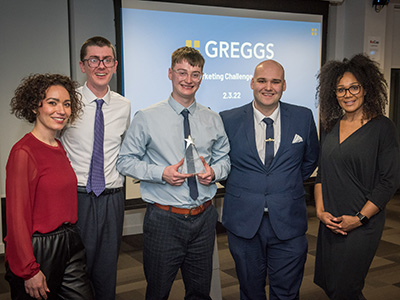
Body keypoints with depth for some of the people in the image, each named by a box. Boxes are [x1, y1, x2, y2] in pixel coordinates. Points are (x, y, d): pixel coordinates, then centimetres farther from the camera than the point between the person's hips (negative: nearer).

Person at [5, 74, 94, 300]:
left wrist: (71, 237, 9)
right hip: (39, 249, -7)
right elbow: (17, 217, -15)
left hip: (69, 245, 7)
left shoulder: (60, 148, 9)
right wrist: (29, 271, -14)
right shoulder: (23, 152, -15)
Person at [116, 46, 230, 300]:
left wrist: (214, 172, -8)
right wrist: (161, 173, -17)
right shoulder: (146, 119, -4)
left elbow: (224, 159, 15)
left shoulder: (213, 120, 7)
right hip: (163, 219, -3)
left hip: (204, 218, 3)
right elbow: (126, 161, -3)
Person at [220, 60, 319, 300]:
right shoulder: (228, 120, -2)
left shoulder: (303, 118, 1)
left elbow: (311, 159, 15)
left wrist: (289, 185, 9)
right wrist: (236, 187, 4)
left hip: (288, 223, 0)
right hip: (244, 221, 0)